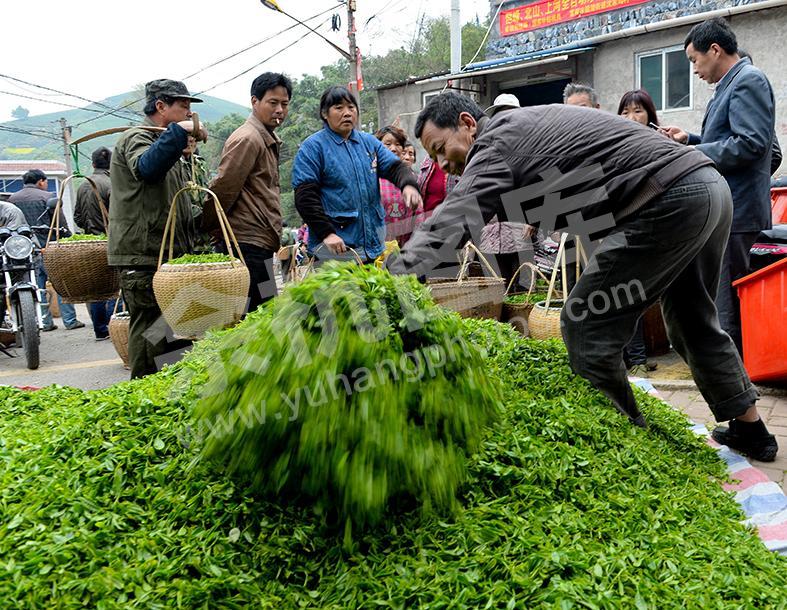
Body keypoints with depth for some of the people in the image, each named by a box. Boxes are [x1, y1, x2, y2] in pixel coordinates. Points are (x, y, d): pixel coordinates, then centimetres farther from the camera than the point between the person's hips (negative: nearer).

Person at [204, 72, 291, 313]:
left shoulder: (269, 139, 21)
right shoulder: (247, 139, -12)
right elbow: (223, 189, -14)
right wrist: (204, 229, -5)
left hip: (258, 242, 10)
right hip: (248, 242, -10)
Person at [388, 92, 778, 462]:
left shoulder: (496, 141, -8)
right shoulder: (522, 125, 21)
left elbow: (446, 229, -22)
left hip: (670, 201, -11)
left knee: (587, 326, -7)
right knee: (694, 321, 25)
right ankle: (750, 429, 39)